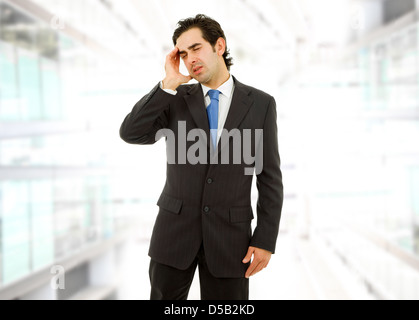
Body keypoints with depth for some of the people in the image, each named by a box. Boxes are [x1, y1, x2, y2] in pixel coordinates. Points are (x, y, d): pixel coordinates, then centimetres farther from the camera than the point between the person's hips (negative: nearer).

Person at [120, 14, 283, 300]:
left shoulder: (261, 104, 0)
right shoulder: (176, 99, 4)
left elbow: (269, 177, 0)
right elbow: (131, 134, -11)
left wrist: (266, 240, -6)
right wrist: (169, 84, -14)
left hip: (229, 234, -1)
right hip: (175, 229, 1)